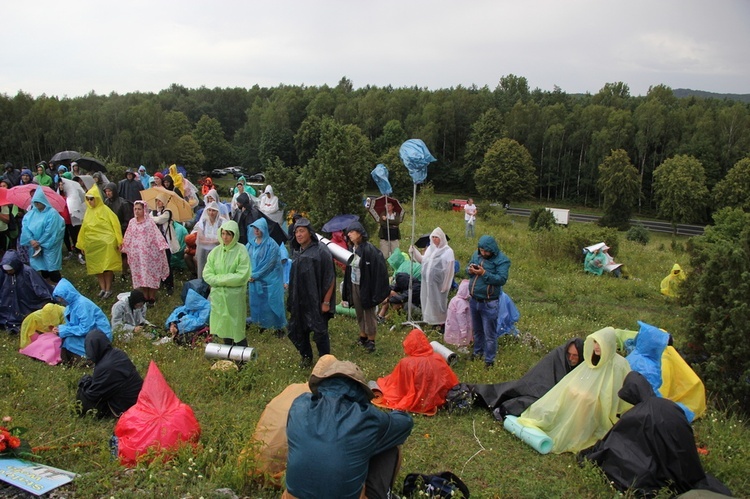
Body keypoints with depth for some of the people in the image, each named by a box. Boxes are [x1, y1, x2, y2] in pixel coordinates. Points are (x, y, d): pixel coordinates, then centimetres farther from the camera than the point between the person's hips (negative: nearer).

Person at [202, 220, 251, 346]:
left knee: (236, 329, 1)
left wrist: (219, 278, -11)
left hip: (235, 296, -4)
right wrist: (219, 280, -13)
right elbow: (207, 274, 3)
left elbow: (242, 276, -16)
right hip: (218, 295, 4)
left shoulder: (241, 251, -9)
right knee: (223, 327, 11)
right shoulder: (215, 251, 5)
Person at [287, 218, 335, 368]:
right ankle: (306, 357, 34)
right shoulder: (297, 253, 7)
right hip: (299, 302, 7)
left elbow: (330, 279, -14)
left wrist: (326, 302, -15)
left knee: (320, 333, 2)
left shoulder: (321, 251, -14)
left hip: (316, 302, -6)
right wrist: (291, 300, 14)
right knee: (296, 330, 13)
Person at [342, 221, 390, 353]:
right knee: (359, 312, 17)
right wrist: (348, 287, 9)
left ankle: (371, 340, 17)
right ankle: (363, 336, 33)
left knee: (369, 313, 5)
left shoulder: (369, 249, -19)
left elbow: (378, 269, -20)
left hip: (366, 286, -7)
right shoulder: (352, 248, 3)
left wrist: (375, 290, -21)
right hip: (354, 285, 7)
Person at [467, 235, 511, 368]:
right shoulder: (477, 254, 4)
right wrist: (470, 270, -10)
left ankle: (489, 360, 15)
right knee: (477, 330, 22)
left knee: (489, 333, 3)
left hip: (489, 303, -6)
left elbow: (502, 279, -23)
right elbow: (468, 267, 14)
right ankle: (478, 352, 40)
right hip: (474, 300, 6)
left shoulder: (502, 260, -15)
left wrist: (484, 273, -30)